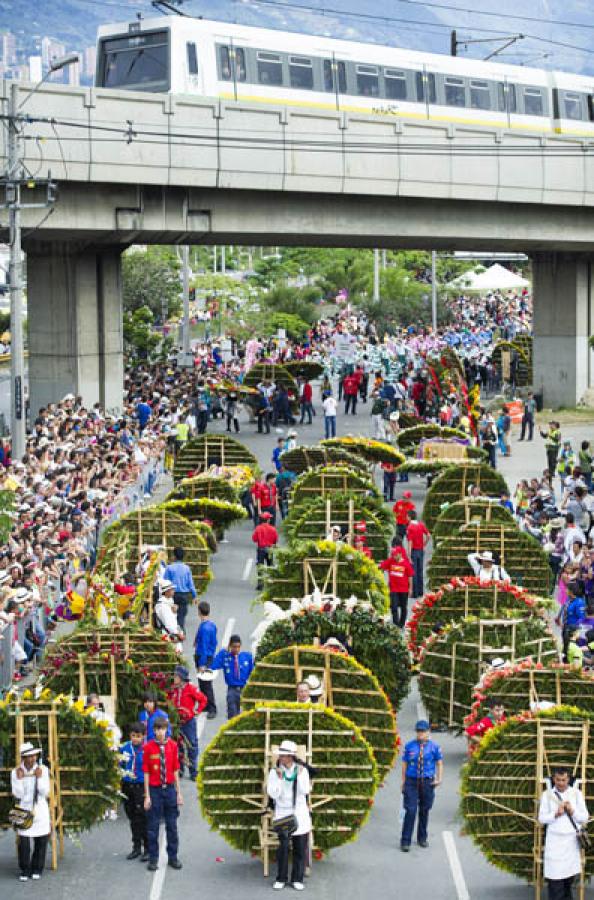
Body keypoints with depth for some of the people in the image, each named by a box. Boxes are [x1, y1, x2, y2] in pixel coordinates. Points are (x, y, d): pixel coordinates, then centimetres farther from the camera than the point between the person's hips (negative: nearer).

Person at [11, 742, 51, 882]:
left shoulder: (43, 770, -4)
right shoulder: (16, 772, -5)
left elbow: (45, 792, -6)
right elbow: (18, 795, -7)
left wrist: (39, 778, -18)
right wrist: (19, 778, -17)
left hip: (40, 810, 1)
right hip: (24, 810, -1)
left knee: (41, 841, 2)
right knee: (23, 842, -7)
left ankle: (37, 869, 17)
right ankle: (25, 870, 7)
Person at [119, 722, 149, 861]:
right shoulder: (125, 748, 5)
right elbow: (120, 765, 20)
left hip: (141, 786, -5)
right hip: (127, 786, 5)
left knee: (142, 818, -5)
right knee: (132, 818, 13)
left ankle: (147, 849, 4)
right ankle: (136, 847, 23)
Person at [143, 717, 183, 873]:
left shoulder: (172, 745, 0)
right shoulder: (148, 747, -6)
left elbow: (175, 770, 5)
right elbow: (146, 772, -4)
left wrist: (179, 793, 5)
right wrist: (147, 796, -6)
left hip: (170, 789, 2)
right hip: (154, 790, -2)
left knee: (172, 825, 8)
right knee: (153, 826, 2)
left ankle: (173, 857, 18)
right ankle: (153, 859, 11)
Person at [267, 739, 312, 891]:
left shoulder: (302, 770, 0)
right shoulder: (274, 772, -3)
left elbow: (305, 791, -9)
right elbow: (273, 794, -10)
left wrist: (300, 775, -17)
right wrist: (279, 778, -20)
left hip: (300, 813, 1)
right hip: (282, 813, -1)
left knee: (300, 847, 2)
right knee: (283, 846, -13)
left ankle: (297, 879, 11)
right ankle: (281, 879, -3)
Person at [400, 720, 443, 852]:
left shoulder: (434, 747, 3)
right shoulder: (409, 746, 3)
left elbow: (440, 764, 7)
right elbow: (404, 764, 8)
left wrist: (439, 779, -6)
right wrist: (403, 782, 4)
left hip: (427, 782, 1)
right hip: (411, 782, -1)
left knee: (424, 811, 10)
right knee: (410, 811, -9)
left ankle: (422, 838, 27)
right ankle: (405, 841, -7)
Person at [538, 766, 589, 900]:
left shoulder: (577, 794, 3)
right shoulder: (547, 794, 0)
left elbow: (584, 818, 1)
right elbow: (541, 818, -1)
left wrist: (572, 811, -17)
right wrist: (556, 814, -18)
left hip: (572, 841, 2)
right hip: (554, 841, -2)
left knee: (569, 878, 9)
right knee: (555, 879, -6)